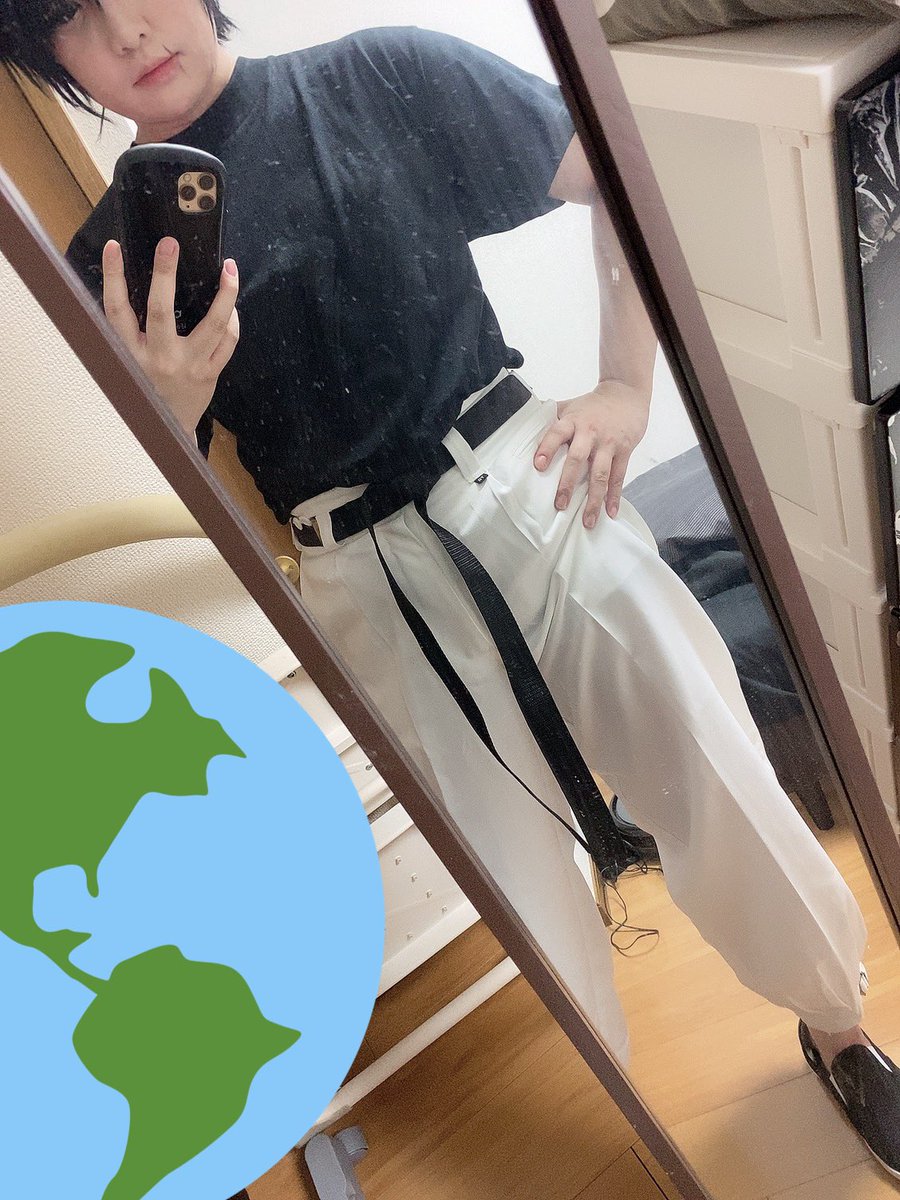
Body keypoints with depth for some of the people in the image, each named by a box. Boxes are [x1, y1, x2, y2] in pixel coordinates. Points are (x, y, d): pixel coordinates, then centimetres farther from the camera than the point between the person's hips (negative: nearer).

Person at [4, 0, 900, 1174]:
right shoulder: (111, 265, 6)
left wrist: (627, 388, -1)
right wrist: (173, 398, -15)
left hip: (528, 488, 0)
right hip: (368, 583, 1)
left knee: (723, 791, -1)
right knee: (530, 900, 2)